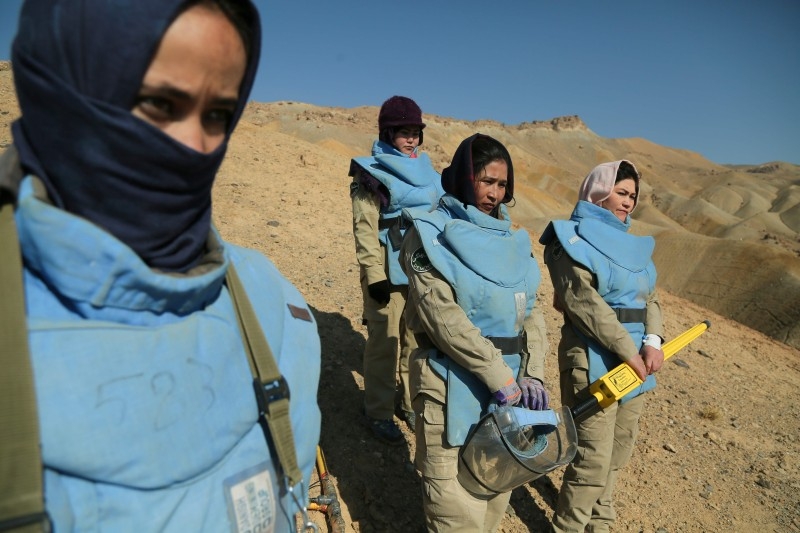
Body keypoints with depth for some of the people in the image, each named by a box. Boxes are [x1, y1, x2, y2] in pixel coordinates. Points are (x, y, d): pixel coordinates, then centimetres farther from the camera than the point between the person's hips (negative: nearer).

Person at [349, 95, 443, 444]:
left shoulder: (424, 169, 14)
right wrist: (374, 276, -15)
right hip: (389, 271, -6)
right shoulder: (372, 173, -5)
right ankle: (378, 413, 17)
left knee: (417, 341, 13)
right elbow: (364, 229, -10)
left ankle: (412, 405, 29)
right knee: (384, 343, 2)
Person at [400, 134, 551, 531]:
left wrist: (532, 373, -8)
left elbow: (530, 310, 7)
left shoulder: (510, 238, 10)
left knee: (497, 491, 19)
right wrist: (499, 376, -20)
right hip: (455, 384, -6)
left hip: (510, 382, 6)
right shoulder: (432, 233, -7)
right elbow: (443, 316, -17)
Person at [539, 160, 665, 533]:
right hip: (593, 361, -7)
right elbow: (584, 302, -18)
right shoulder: (574, 239, -9)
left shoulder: (631, 243, 13)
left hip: (634, 361, 8)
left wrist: (653, 341, -10)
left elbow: (649, 296, 7)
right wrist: (629, 351, -18)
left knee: (618, 452, 17)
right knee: (593, 460, -3)